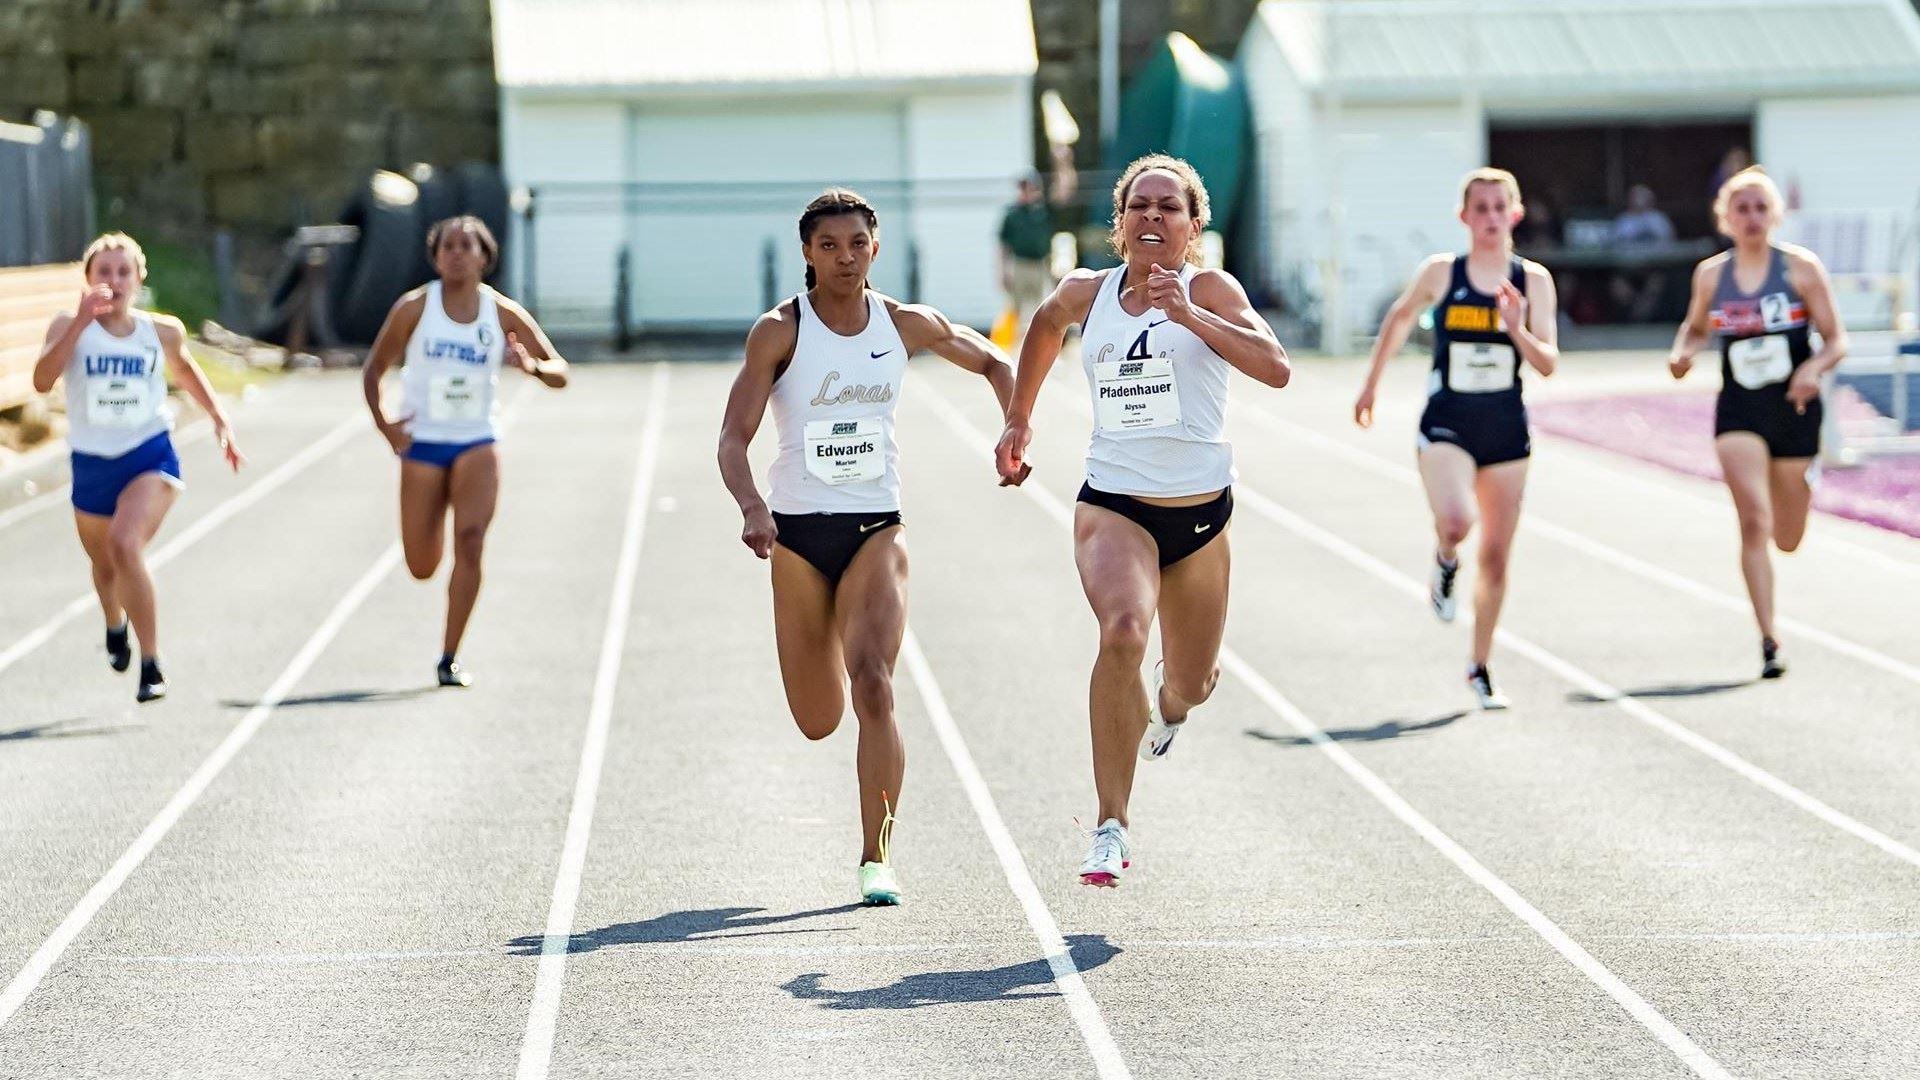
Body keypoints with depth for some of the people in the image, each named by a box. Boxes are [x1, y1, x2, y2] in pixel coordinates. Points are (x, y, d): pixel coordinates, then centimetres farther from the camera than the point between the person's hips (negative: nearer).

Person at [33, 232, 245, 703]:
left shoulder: (163, 330, -1)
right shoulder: (69, 328, -8)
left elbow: (184, 369, 21)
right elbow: (43, 379, -26)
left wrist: (220, 420, 16)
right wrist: (82, 320, -31)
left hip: (151, 457, -2)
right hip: (92, 464, 2)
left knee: (125, 546, -27)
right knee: (104, 565, 20)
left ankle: (151, 665, -18)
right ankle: (115, 625, 57)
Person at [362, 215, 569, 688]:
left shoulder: (503, 314, -2)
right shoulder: (414, 308, -4)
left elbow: (560, 373, 1)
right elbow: (373, 371, 2)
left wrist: (532, 366, -22)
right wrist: (382, 423, -14)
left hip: (478, 442, 0)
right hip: (422, 441, 0)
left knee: (470, 541, -21)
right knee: (421, 567, 4)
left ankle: (449, 658, -13)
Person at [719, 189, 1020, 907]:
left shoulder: (907, 326, 1)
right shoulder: (780, 331, -7)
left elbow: (991, 362, 19)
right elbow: (733, 438, -13)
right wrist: (752, 508, -32)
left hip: (876, 530, 0)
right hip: (798, 534, 0)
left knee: (872, 686, -21)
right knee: (817, 723, 9)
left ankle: (875, 859, -14)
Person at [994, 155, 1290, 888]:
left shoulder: (1208, 289, -5)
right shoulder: (1086, 294, 4)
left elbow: (1275, 368, -21)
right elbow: (1045, 324, 28)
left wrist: (1189, 314, -28)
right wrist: (1017, 419, 31)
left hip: (1200, 512, 1)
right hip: (1113, 504, 0)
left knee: (1191, 685, 14)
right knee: (1121, 634, -30)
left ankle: (1163, 710, 56)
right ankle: (1111, 829, -25)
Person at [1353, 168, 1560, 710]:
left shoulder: (1534, 279, -2)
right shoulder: (1440, 273, -4)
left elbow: (1549, 364, -5)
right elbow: (1399, 318, 15)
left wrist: (1518, 331, -24)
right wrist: (1371, 384, 21)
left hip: (1506, 428, 2)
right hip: (1447, 425, -2)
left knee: (1496, 554, 7)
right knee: (1455, 520, -28)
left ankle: (1479, 667, 24)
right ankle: (1446, 561, 10)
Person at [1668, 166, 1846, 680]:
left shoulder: (1801, 267, -5)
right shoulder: (1710, 274, 2)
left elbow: (1836, 340, -2)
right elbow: (1697, 327, 19)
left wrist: (1814, 367, -22)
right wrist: (1682, 353, -3)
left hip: (1794, 408, 0)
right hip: (1739, 411, 0)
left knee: (1786, 539, 13)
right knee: (1753, 522, -18)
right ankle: (1769, 643, -15)